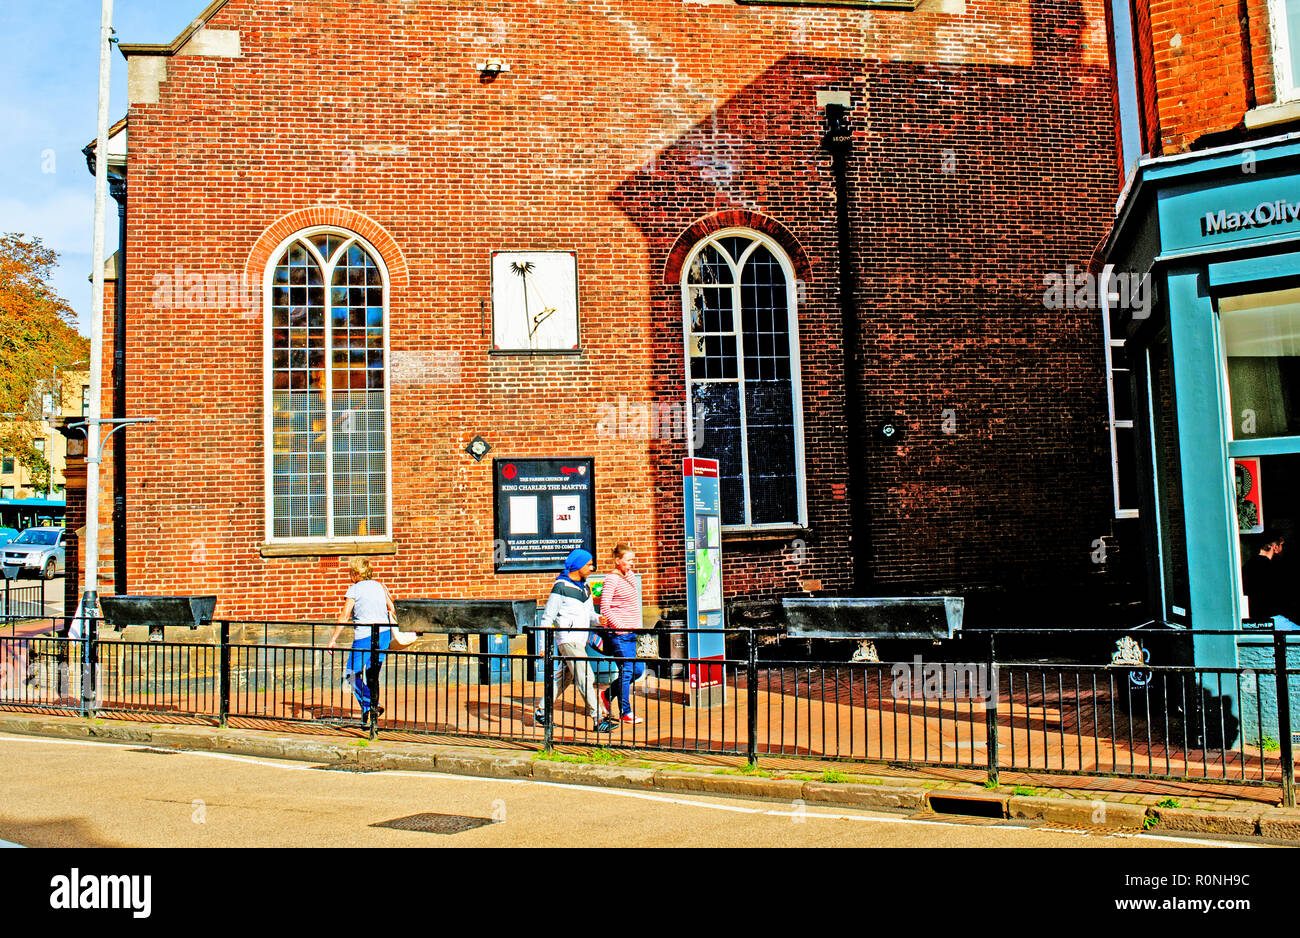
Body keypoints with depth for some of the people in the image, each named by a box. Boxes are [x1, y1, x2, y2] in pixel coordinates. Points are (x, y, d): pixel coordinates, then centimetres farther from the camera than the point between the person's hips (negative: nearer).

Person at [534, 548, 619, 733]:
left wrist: (599, 619, -3)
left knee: (565, 678, 15)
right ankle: (598, 720, -12)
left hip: (580, 641, 9)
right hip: (568, 640, -9)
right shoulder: (561, 587, -9)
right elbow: (548, 617, -8)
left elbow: (589, 613, 20)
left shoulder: (584, 586, 15)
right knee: (586, 679, -12)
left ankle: (541, 712, 27)